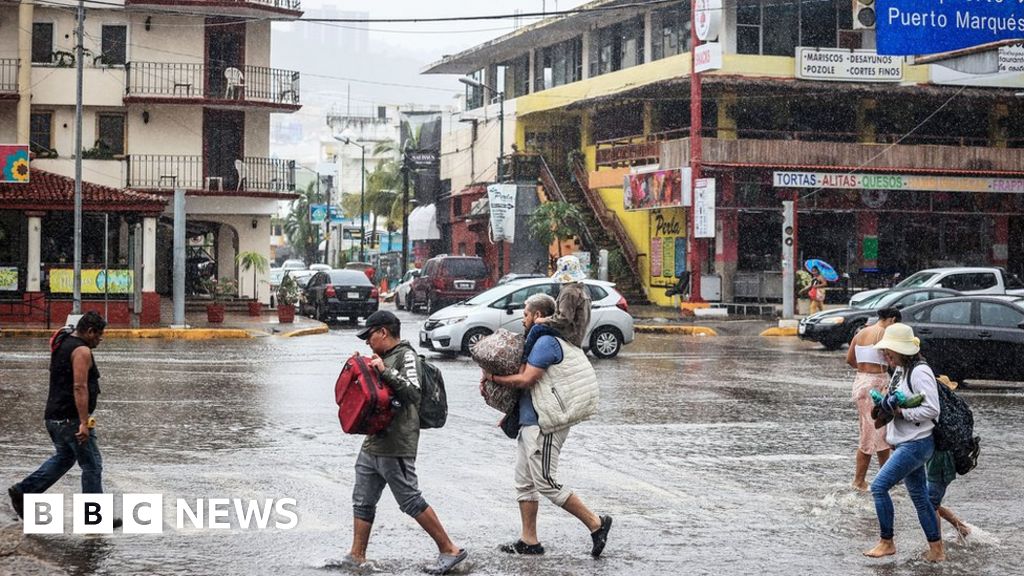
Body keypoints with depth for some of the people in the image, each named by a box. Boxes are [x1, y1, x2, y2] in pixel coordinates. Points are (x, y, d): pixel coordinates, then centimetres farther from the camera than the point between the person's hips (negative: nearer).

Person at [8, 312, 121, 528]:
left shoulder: (62, 344, 14)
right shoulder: (81, 351, -16)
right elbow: (80, 387, -24)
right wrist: (84, 423, -28)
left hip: (54, 417, 10)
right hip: (72, 419, -10)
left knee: (64, 458, 25)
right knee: (92, 466, 0)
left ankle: (22, 492, 21)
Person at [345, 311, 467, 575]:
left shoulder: (406, 356, -10)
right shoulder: (383, 357, 18)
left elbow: (413, 392, -23)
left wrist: (385, 372, -26)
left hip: (396, 446, -9)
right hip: (372, 444, 9)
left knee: (411, 501, -6)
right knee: (363, 501, 10)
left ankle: (449, 550, 2)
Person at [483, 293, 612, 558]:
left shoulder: (546, 342, -15)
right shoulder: (542, 341, 19)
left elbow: (526, 380, -21)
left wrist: (492, 378, -8)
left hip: (543, 425, -11)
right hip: (531, 422, 11)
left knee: (546, 483, -8)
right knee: (524, 483, 12)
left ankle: (596, 523, -3)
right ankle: (529, 541, 16)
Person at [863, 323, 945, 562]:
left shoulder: (919, 372, -17)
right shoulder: (900, 371, 12)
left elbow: (932, 410, -20)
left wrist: (900, 411, -19)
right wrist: (886, 405, 1)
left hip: (916, 443, -10)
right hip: (905, 443, 10)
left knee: (879, 486, -11)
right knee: (919, 496, 13)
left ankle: (887, 542, 0)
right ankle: (937, 550, 19)